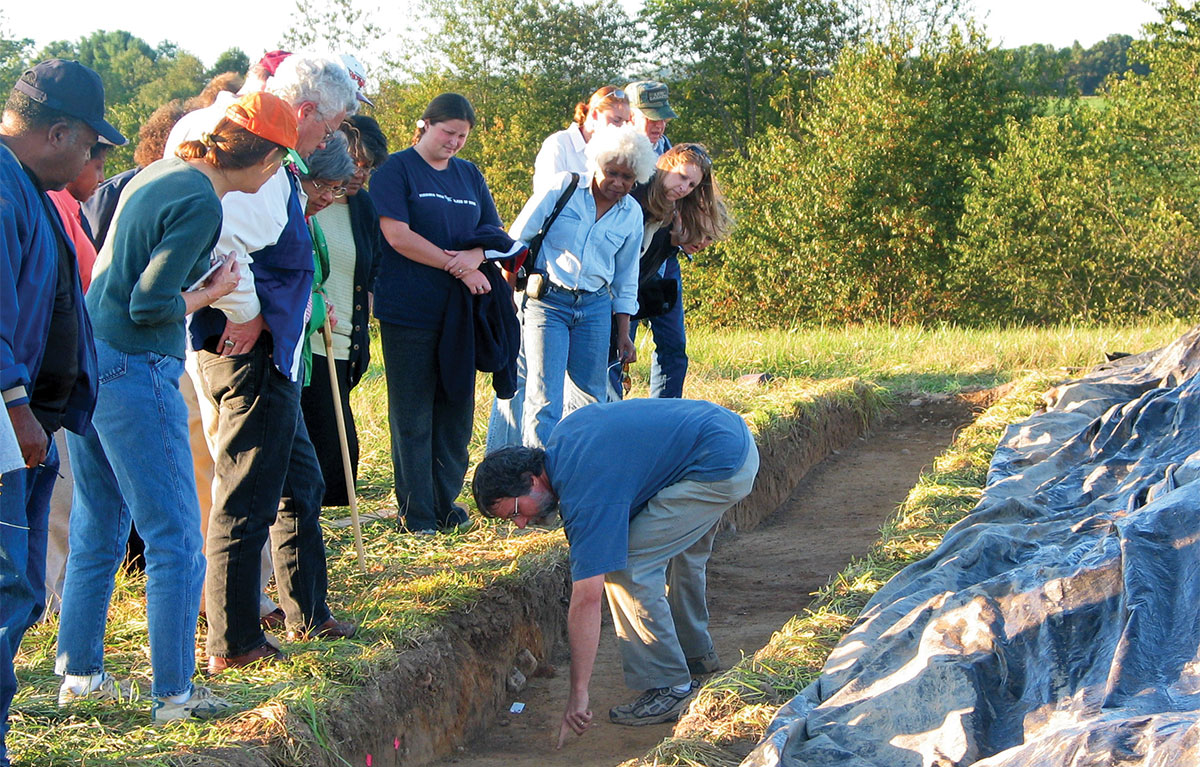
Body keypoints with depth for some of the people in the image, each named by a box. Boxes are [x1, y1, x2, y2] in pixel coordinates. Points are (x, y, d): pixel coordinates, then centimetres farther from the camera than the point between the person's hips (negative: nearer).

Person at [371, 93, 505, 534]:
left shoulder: (469, 175, 15)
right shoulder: (396, 170, -3)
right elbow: (397, 235, -13)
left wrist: (475, 255, -11)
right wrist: (457, 266, -12)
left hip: (459, 311, 5)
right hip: (409, 310, -5)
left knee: (457, 406, 7)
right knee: (412, 414, -1)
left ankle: (445, 503, 16)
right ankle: (416, 512, 4)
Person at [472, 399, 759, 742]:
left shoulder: (586, 493, -22)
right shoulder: (562, 435, 4)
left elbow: (587, 598, -24)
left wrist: (578, 695, -22)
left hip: (722, 468, -11)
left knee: (629, 566, -12)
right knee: (681, 551, 30)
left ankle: (670, 687, -6)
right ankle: (695, 654, 47)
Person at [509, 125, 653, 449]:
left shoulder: (631, 215, 8)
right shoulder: (563, 189, -4)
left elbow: (625, 279, 16)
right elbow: (517, 239, 0)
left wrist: (623, 333, 14)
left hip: (595, 307, 4)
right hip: (546, 300, -4)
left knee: (592, 397, 7)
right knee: (544, 397, -11)